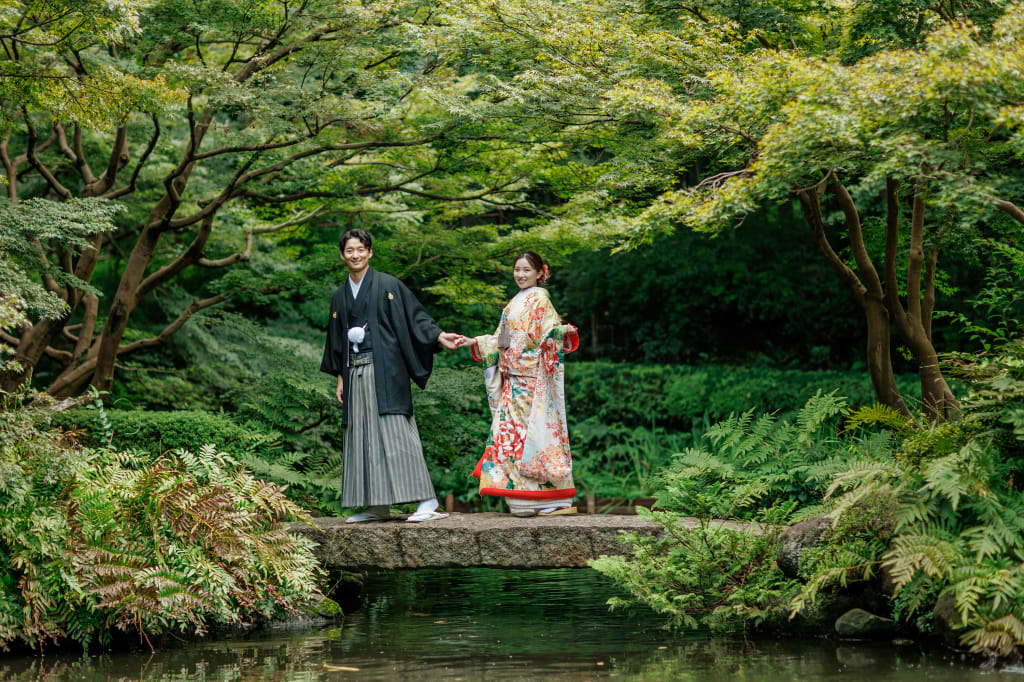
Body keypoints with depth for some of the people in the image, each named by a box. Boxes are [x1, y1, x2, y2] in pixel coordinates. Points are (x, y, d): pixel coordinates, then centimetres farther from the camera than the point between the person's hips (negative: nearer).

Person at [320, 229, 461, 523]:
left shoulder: (388, 285, 2)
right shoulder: (340, 297, 17)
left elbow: (414, 316, -2)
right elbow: (336, 341, 20)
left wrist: (438, 335, -17)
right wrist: (340, 378, 15)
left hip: (384, 370, -6)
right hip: (356, 373, 6)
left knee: (395, 432, -13)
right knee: (364, 436, 3)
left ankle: (426, 501, -15)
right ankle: (377, 505, 7)